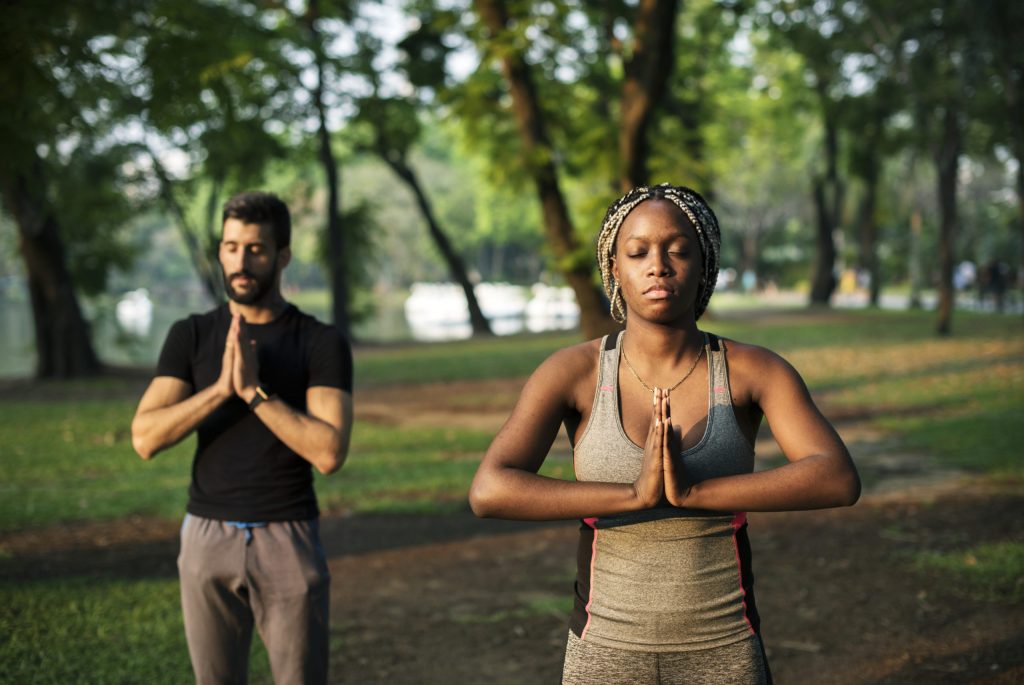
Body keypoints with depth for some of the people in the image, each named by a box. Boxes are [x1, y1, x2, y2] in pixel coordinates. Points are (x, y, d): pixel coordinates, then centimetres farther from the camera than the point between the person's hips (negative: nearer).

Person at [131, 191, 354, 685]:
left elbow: (329, 454, -18)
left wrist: (254, 389, -22)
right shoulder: (190, 337, 2)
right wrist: (222, 388, -21)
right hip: (209, 541, 2)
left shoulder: (324, 344, -5)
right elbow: (145, 439, -10)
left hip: (290, 543, -2)